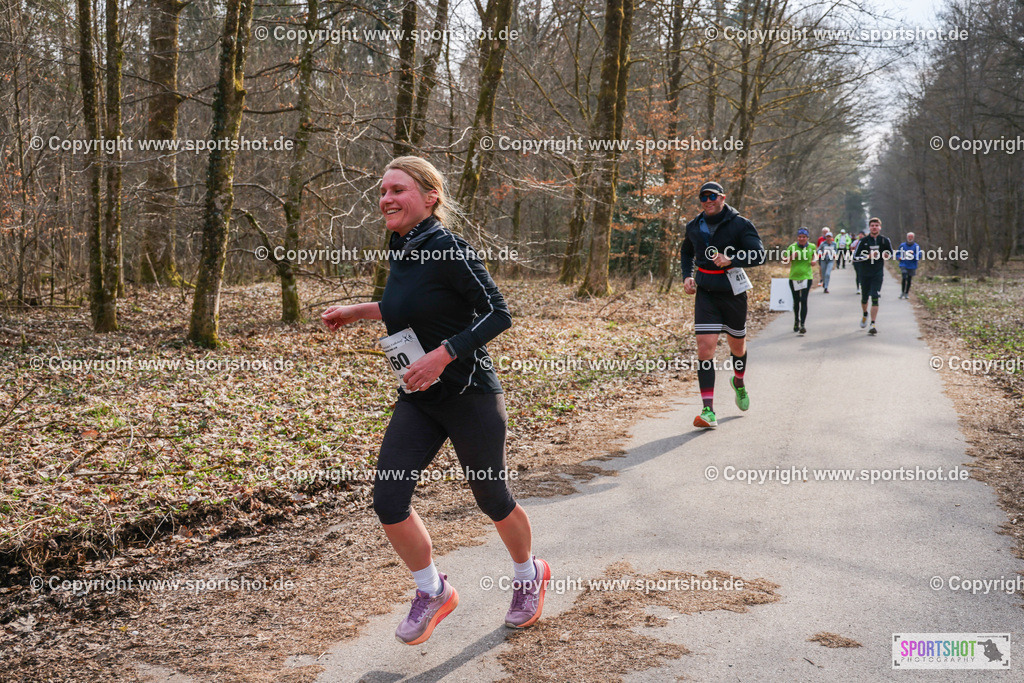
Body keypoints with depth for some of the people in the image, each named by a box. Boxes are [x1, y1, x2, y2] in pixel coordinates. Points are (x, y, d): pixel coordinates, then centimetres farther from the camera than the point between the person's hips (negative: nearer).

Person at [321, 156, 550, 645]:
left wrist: (442, 355, -27)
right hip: (417, 401, 7)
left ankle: (529, 577, 39)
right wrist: (357, 311, 19)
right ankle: (433, 592, 19)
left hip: (469, 397, -7)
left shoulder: (447, 248, -17)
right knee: (388, 500, -4)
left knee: (492, 499, 10)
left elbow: (498, 314, -20)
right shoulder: (399, 251, 6)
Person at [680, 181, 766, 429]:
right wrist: (687, 276, 7)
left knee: (738, 346, 15)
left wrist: (731, 259, -28)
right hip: (705, 294, 1)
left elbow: (759, 254, -14)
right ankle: (708, 411, -14)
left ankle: (739, 383, 50)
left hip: (733, 292, -1)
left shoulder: (739, 224, -7)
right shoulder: (693, 227, 6)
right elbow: (686, 252, 25)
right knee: (705, 347, -12)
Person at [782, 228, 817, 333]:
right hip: (794, 277, 1)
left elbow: (815, 254, 22)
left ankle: (803, 324, -8)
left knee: (803, 300, -12)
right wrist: (792, 257, -14)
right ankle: (796, 321, 34)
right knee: (796, 301, 12)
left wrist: (814, 261, 0)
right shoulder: (792, 247, -2)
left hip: (807, 277, -1)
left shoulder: (812, 247, 1)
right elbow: (784, 261, 5)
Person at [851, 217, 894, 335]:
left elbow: (891, 253, 17)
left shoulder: (885, 240, 1)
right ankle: (865, 315, 46)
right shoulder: (863, 241, -3)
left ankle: (873, 325, -13)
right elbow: (855, 258, -5)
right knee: (864, 298, 13)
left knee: (875, 298, -13)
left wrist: (887, 255, -7)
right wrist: (868, 256, -18)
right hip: (865, 273, 1)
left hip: (878, 273, -1)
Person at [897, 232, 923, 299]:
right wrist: (899, 257, -6)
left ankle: (907, 293, 21)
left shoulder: (916, 246, 1)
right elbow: (898, 254, 15)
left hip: (912, 266, 1)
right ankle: (902, 292, -4)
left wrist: (913, 255, -21)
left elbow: (919, 256, -3)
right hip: (903, 265, -1)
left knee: (909, 280, 8)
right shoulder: (902, 245, 5)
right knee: (904, 278, -17)